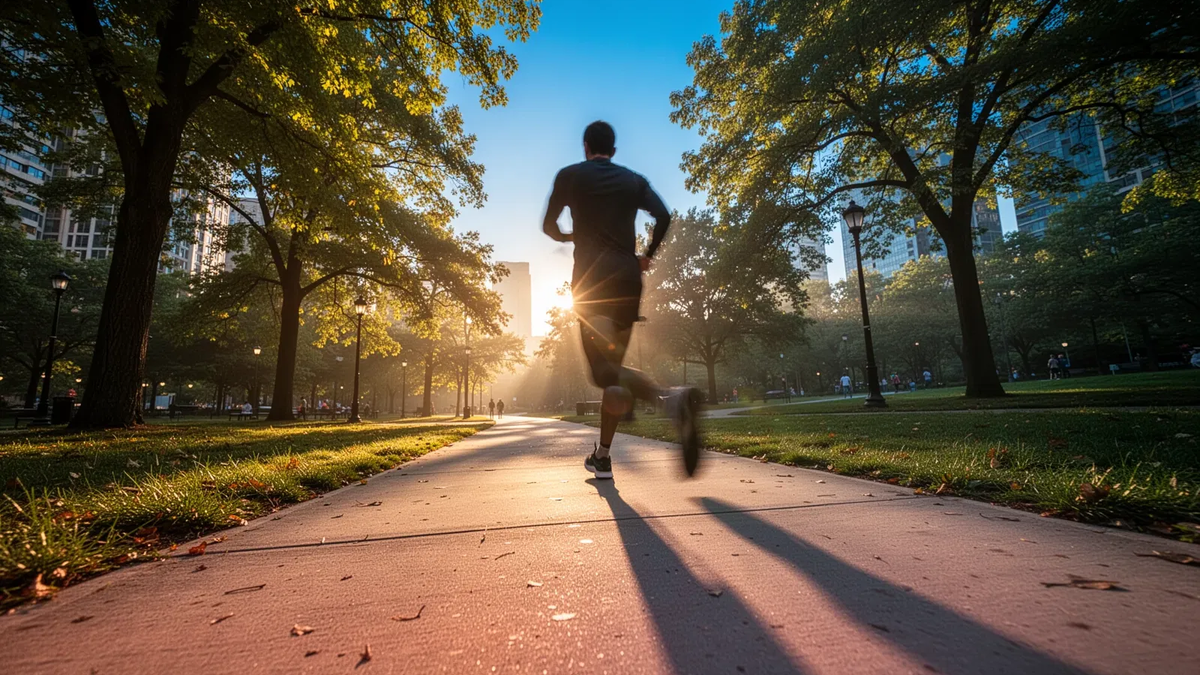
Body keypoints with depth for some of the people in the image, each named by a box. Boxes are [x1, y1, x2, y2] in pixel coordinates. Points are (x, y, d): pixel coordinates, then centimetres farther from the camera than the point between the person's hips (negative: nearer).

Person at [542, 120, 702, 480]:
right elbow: (663, 216, 2)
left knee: (605, 369, -11)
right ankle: (602, 456, 15)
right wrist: (648, 256, 15)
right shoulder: (634, 180, 16)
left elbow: (548, 226, 12)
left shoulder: (570, 175, 10)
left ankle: (671, 396, -40)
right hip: (627, 279, 4)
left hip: (591, 278, -3)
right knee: (612, 365, 11)